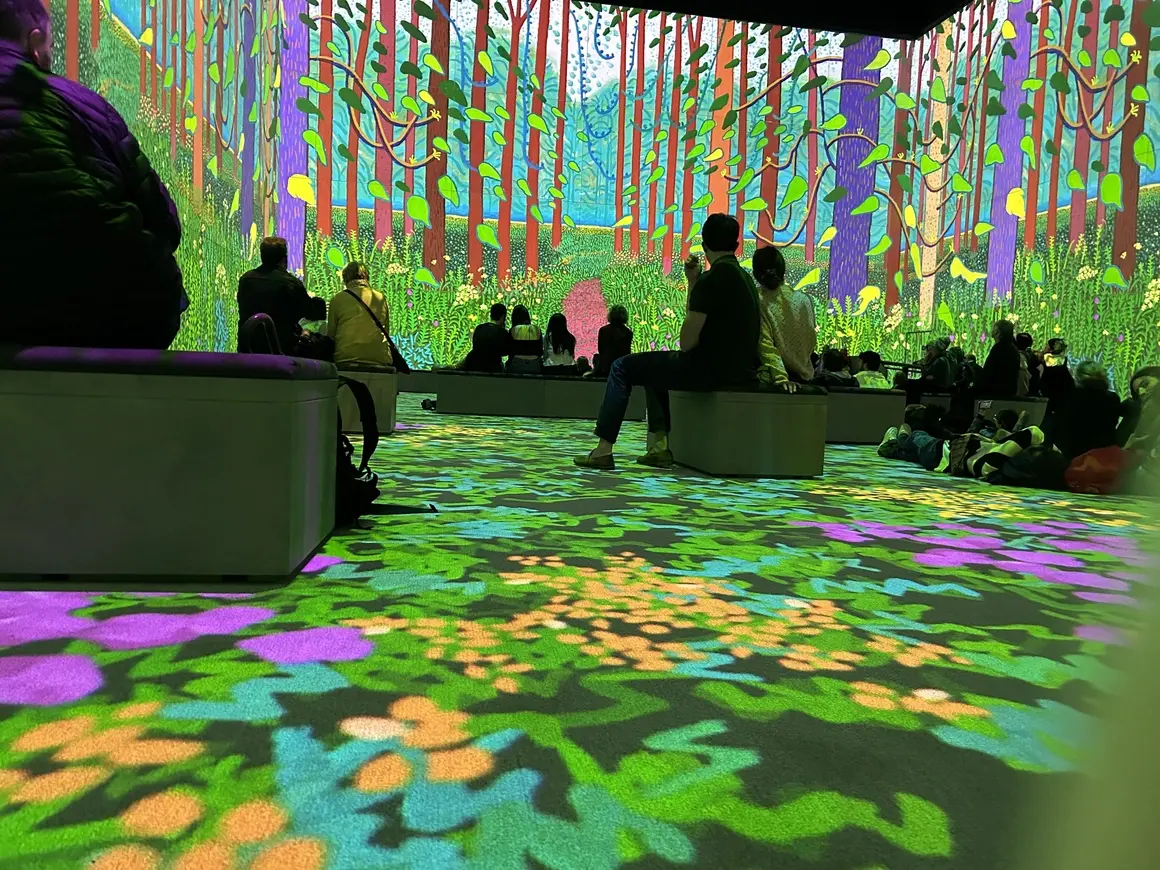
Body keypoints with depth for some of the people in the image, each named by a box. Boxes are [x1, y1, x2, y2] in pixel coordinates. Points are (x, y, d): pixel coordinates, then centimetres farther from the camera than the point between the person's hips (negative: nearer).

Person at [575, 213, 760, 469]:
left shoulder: (712, 279, -16)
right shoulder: (744, 277, 14)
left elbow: (687, 341, -18)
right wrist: (692, 282, 12)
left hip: (710, 368, -9)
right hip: (740, 369, 9)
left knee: (622, 367, 4)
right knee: (654, 366, 29)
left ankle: (603, 449, 5)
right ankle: (659, 446, 20)